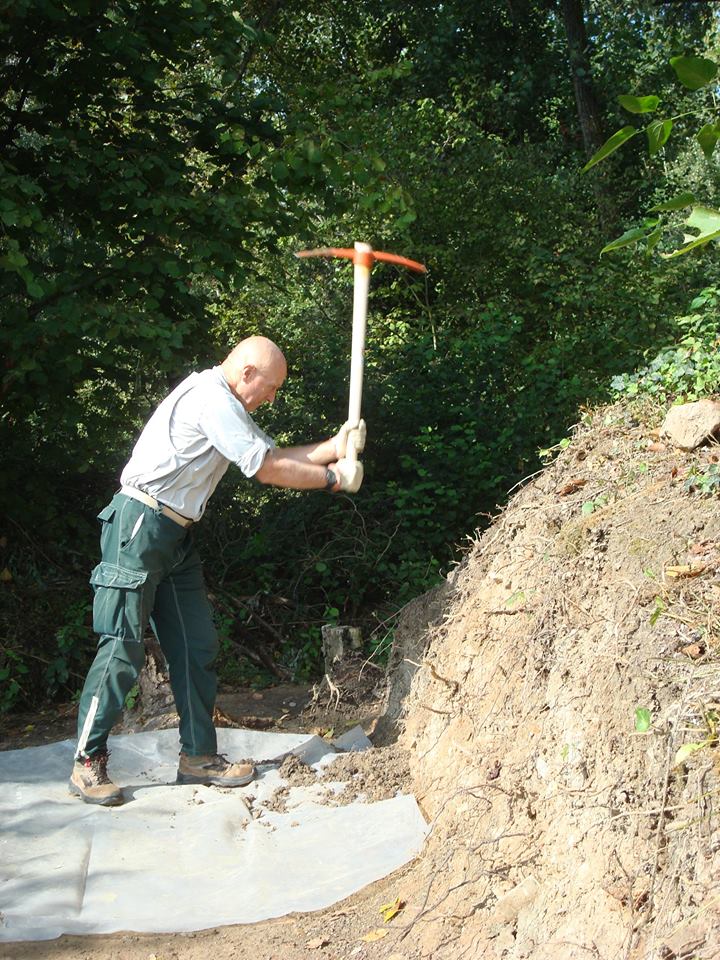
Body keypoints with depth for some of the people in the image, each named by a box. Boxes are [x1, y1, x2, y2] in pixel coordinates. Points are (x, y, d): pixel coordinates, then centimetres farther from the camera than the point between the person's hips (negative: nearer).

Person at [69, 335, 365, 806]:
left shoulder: (229, 407, 18)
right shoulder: (211, 397, -14)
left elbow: (273, 455, 15)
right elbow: (268, 470, -13)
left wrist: (333, 447, 5)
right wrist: (334, 477, -3)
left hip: (175, 537, 11)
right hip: (140, 526, -11)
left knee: (196, 646, 8)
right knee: (123, 649, -8)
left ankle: (199, 755, 15)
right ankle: (89, 763, 2)